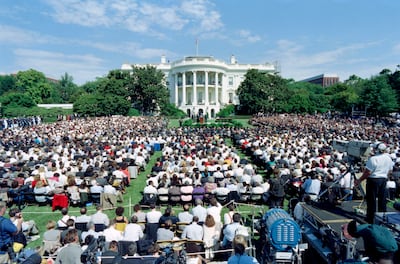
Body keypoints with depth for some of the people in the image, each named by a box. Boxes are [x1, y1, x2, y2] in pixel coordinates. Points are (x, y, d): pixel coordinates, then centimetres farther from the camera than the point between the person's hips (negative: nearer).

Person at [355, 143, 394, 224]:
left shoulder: (373, 159, -19)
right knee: (382, 199, 15)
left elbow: (368, 172, -19)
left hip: (373, 180, -6)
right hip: (384, 179, 6)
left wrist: (359, 180, -11)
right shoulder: (389, 158, 4)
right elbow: (390, 171, 14)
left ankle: (370, 219, 9)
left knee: (371, 199, 2)